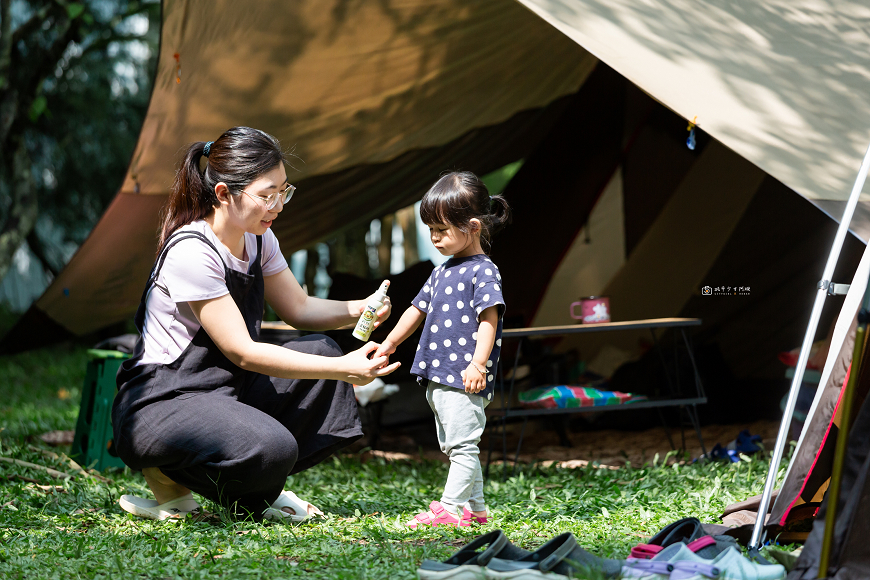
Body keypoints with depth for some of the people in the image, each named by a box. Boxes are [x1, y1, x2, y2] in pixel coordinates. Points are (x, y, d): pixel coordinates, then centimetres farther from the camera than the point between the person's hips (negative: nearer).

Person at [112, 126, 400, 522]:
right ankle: (171, 479, -4)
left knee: (321, 351, 2)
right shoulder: (191, 252, -24)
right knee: (271, 448, -33)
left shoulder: (258, 240, 4)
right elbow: (242, 352, -23)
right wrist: (344, 370, -24)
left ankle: (259, 492, 7)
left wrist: (357, 310, -7)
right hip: (159, 403, -9)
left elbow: (299, 309, 15)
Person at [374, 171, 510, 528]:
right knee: (453, 448, 13)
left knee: (462, 445, -9)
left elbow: (488, 320, -18)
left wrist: (478, 364, -27)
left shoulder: (483, 272, -10)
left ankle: (451, 508, -10)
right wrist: (390, 343, 32)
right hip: (438, 377, 10)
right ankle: (475, 508, 18)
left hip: (464, 381, -10)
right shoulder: (443, 272, 18)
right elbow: (418, 309, 27)